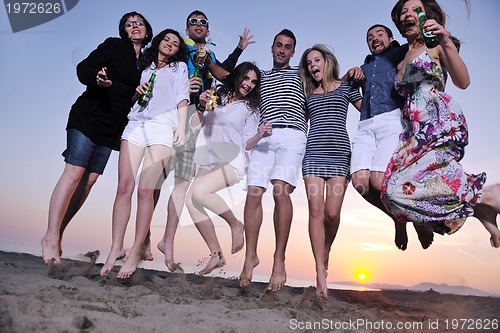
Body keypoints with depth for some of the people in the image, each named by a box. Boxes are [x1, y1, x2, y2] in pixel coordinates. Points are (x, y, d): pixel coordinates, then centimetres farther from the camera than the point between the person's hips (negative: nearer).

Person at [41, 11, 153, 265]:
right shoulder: (114, 45, 2)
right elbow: (83, 68, -7)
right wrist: (97, 79, -27)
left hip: (112, 127, 5)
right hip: (88, 117, -5)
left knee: (89, 180, 0)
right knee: (75, 172, -13)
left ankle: (58, 234, 8)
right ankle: (50, 237, -8)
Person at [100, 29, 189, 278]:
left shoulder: (179, 67, 21)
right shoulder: (143, 66, 30)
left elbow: (182, 99, 8)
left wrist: (181, 127, -5)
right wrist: (136, 91, 6)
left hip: (162, 126, -3)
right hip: (135, 124, 3)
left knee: (145, 190, -13)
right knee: (124, 188, -8)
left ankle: (136, 251, -7)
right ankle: (116, 248, -2)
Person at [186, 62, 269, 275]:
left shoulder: (250, 108, 10)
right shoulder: (216, 98, 16)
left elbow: (246, 144, 4)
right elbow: (194, 125, 12)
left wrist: (260, 134, -14)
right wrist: (201, 107, -3)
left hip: (232, 161, -4)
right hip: (209, 161, 5)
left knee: (199, 192, -29)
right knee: (191, 201, -15)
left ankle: (236, 225, -6)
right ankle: (216, 255, -5)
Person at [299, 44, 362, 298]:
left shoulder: (345, 86, 15)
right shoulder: (308, 93, 22)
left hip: (339, 153, -2)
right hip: (313, 153, 2)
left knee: (332, 213, -9)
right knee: (316, 211, -8)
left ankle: (325, 252, 22)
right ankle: (320, 271, -2)